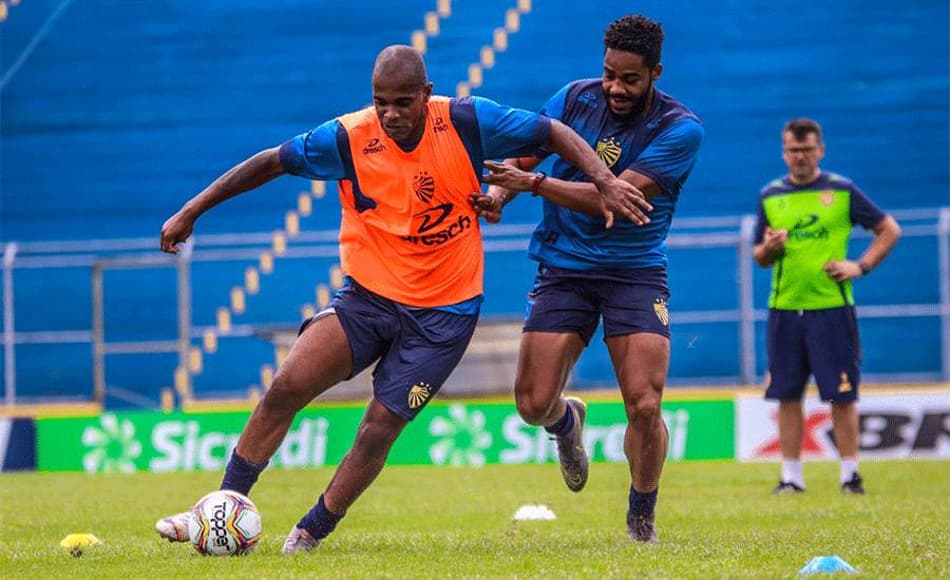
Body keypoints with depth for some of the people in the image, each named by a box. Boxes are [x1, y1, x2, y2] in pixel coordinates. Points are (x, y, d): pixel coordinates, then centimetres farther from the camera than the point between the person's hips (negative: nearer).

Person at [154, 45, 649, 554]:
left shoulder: (467, 122, -11)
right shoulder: (348, 138, -10)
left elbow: (553, 133, -2)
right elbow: (271, 163, -1)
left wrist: (605, 180, -13)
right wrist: (191, 212, 0)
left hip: (444, 311, -1)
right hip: (368, 295, 1)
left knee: (381, 426, -8)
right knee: (286, 387, -15)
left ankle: (311, 533, 9)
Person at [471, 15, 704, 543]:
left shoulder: (681, 129, -12)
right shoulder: (575, 99, 0)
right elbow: (522, 156, 10)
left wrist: (534, 182, -27)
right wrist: (497, 192, -13)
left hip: (636, 272, -3)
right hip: (564, 268, 3)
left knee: (645, 407, -15)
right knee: (533, 404, -7)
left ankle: (642, 520, 11)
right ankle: (567, 421, 33)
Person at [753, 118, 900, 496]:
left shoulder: (842, 191, 1)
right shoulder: (770, 197, 9)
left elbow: (889, 230, 6)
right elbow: (759, 257, 15)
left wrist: (861, 266, -6)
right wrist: (769, 249, -9)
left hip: (832, 307, -3)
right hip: (784, 309, 3)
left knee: (842, 395, -3)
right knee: (787, 395, 3)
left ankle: (850, 474, 4)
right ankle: (791, 475, 9)